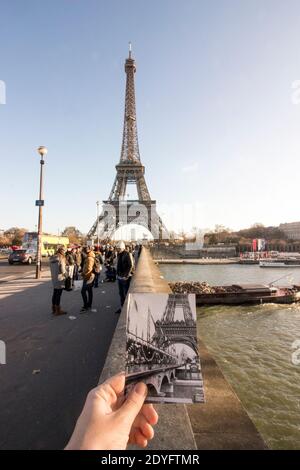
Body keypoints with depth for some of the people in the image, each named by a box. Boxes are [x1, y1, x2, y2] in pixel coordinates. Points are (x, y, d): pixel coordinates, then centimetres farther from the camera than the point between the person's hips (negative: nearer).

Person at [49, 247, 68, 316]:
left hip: (54, 278, 8)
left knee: (55, 293, 16)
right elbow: (62, 269, -15)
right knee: (58, 294, -1)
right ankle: (58, 310, 6)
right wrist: (66, 276, 0)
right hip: (60, 278, -8)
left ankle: (54, 309, 26)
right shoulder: (61, 258, -14)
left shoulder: (52, 258, 9)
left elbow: (51, 268, 12)